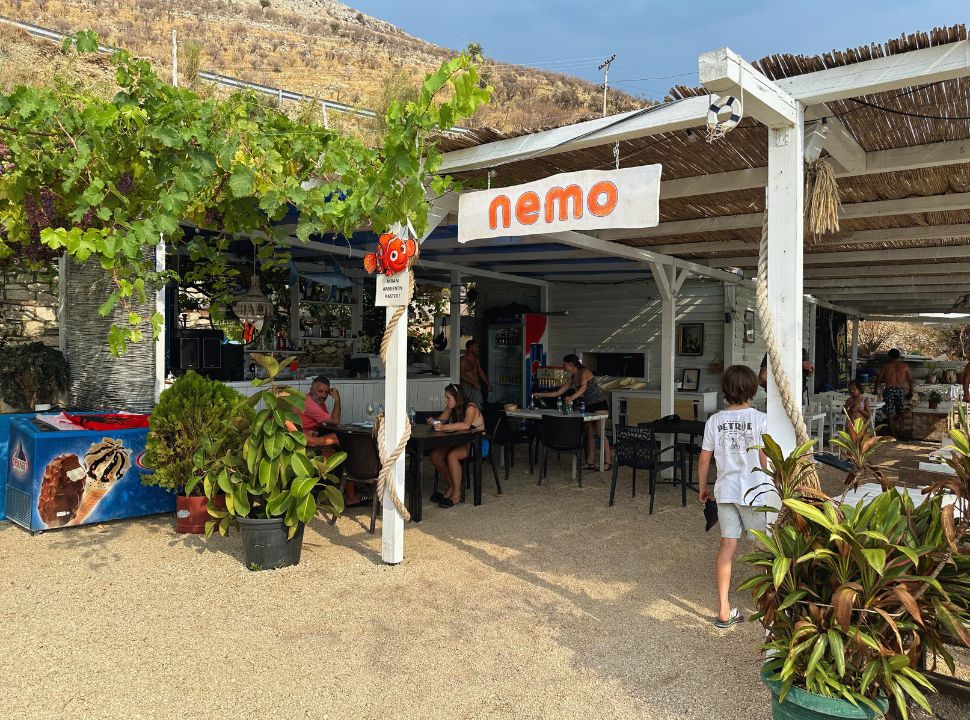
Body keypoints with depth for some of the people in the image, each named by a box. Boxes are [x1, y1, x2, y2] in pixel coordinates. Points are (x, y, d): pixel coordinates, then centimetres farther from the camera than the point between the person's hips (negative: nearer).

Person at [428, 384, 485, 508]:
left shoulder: (470, 407, -20)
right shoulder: (450, 408, 4)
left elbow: (466, 425, -38)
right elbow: (440, 421, 2)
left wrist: (444, 427, -48)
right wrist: (433, 422, -23)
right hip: (459, 442, 8)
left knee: (452, 456, -33)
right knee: (435, 455, -14)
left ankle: (457, 494, -22)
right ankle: (452, 485, 1)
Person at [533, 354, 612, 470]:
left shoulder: (584, 372, -14)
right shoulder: (572, 378, 10)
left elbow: (583, 388, -33)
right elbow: (558, 392, 13)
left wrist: (572, 397, -49)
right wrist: (541, 394, 9)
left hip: (599, 404, -8)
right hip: (588, 406, 8)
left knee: (600, 433, -10)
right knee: (589, 433, 5)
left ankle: (608, 462, -6)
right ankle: (590, 462, 8)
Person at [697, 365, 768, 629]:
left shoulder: (714, 421, 1)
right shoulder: (760, 419, -9)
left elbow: (704, 459, 4)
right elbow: (766, 460, -9)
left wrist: (703, 488, 17)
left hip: (725, 491, 3)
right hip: (754, 491, -3)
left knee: (727, 546, 6)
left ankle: (724, 611, 9)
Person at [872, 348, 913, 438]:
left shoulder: (885, 366, 3)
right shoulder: (905, 366, 9)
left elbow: (878, 379, 8)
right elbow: (910, 380, 12)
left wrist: (875, 389, 22)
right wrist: (910, 392, 23)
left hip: (889, 390, -2)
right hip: (901, 390, 2)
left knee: (890, 414, 0)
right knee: (900, 413, 13)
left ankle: (894, 435, -5)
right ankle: (899, 433, 9)